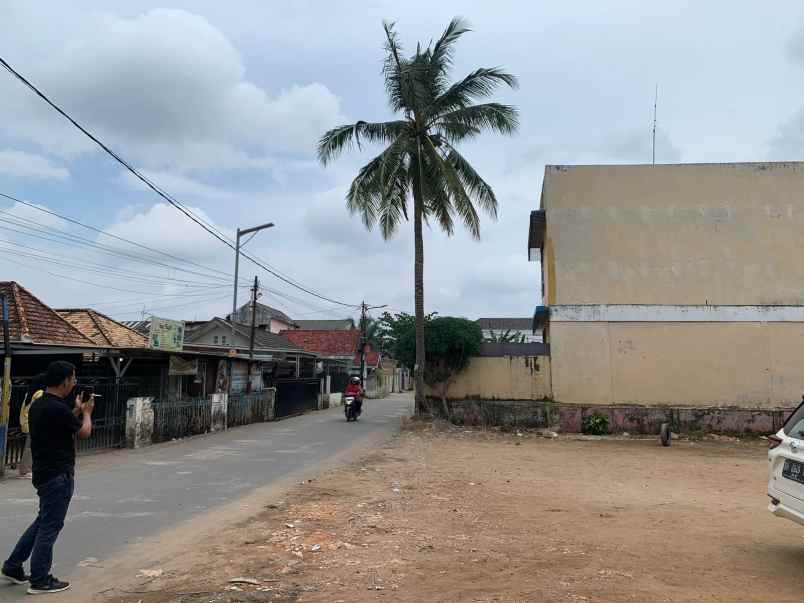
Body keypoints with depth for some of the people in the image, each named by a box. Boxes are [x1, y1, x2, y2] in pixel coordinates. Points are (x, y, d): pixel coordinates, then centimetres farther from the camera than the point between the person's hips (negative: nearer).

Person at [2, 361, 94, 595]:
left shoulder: (38, 405, 7)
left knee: (43, 521, 22)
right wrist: (87, 412, 7)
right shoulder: (58, 408, -23)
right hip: (58, 475, -10)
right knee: (50, 526, 1)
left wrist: (77, 411, 15)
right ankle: (40, 581, 10)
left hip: (44, 472, 10)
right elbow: (84, 433, -9)